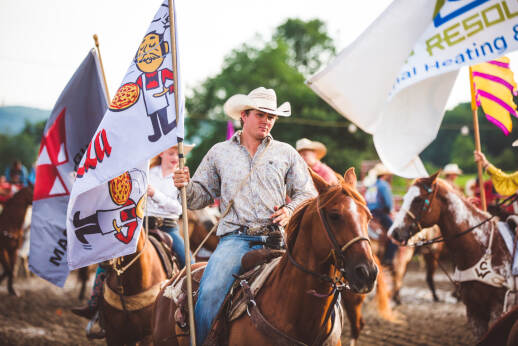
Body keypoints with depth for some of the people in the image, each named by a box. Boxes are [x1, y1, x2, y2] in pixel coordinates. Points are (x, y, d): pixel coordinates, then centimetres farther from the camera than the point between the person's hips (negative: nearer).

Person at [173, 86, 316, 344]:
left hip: (275, 237, 1)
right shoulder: (219, 153, 16)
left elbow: (307, 194, 17)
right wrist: (186, 186, -5)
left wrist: (291, 210, -4)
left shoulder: (286, 153, 16)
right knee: (209, 293, -24)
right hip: (235, 238, -1)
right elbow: (202, 195, 17)